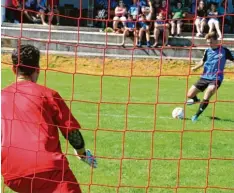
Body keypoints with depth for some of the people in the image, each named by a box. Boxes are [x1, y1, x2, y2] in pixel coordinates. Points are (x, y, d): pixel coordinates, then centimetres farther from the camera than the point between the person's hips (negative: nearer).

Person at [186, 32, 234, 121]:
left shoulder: (224, 51, -4)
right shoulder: (207, 51, 6)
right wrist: (195, 67, 1)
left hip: (216, 78, -4)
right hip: (205, 77, 4)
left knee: (206, 98, -25)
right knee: (189, 95, 1)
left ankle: (196, 116, -10)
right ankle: (195, 100, 37)